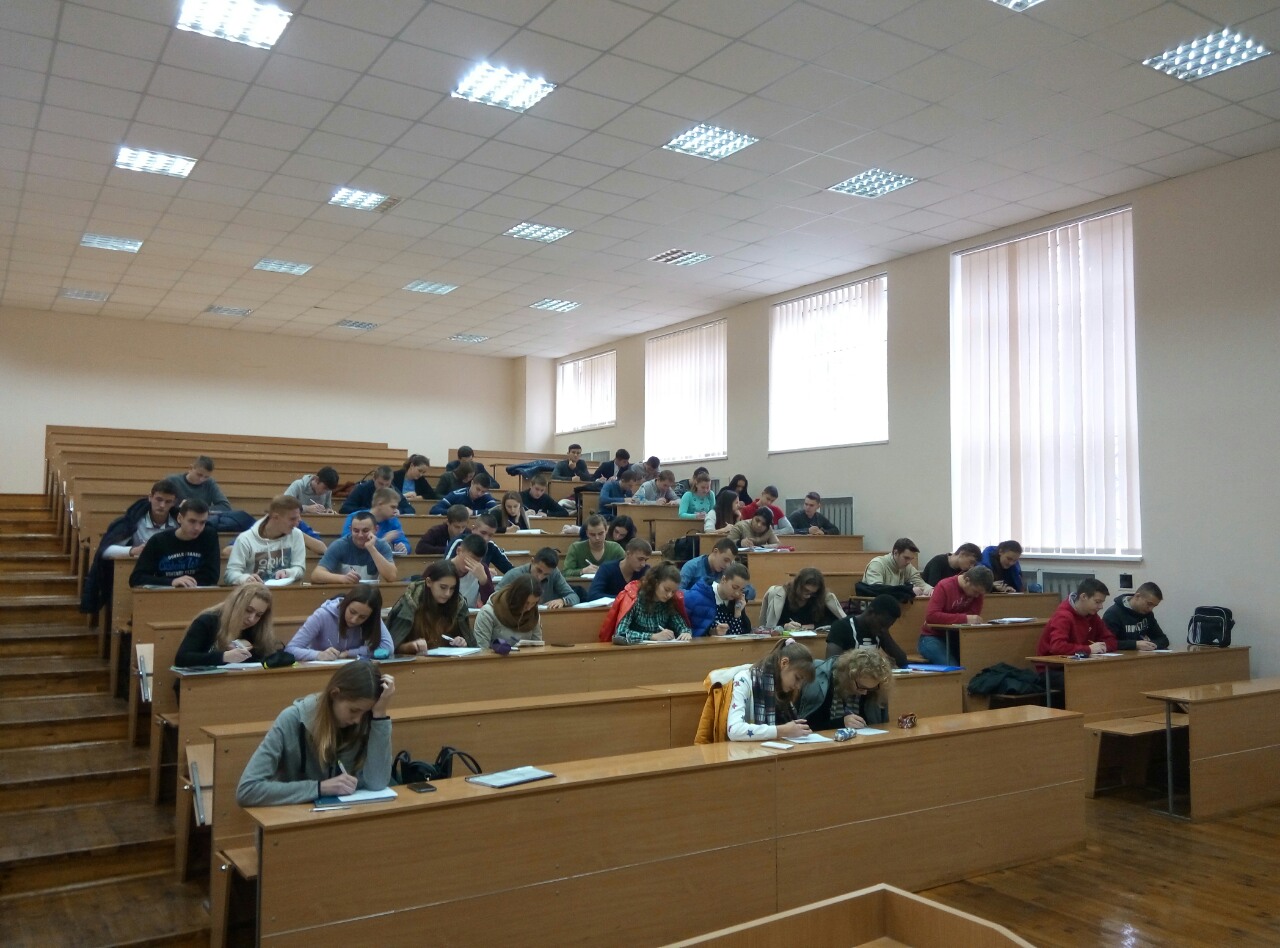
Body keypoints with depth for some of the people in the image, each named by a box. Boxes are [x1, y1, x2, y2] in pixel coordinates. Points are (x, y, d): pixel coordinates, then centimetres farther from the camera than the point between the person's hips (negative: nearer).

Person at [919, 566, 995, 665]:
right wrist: (965, 618, -33)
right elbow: (931, 616, -28)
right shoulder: (944, 587, -15)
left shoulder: (978, 590, 0)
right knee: (952, 668, -31)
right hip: (933, 638, -5)